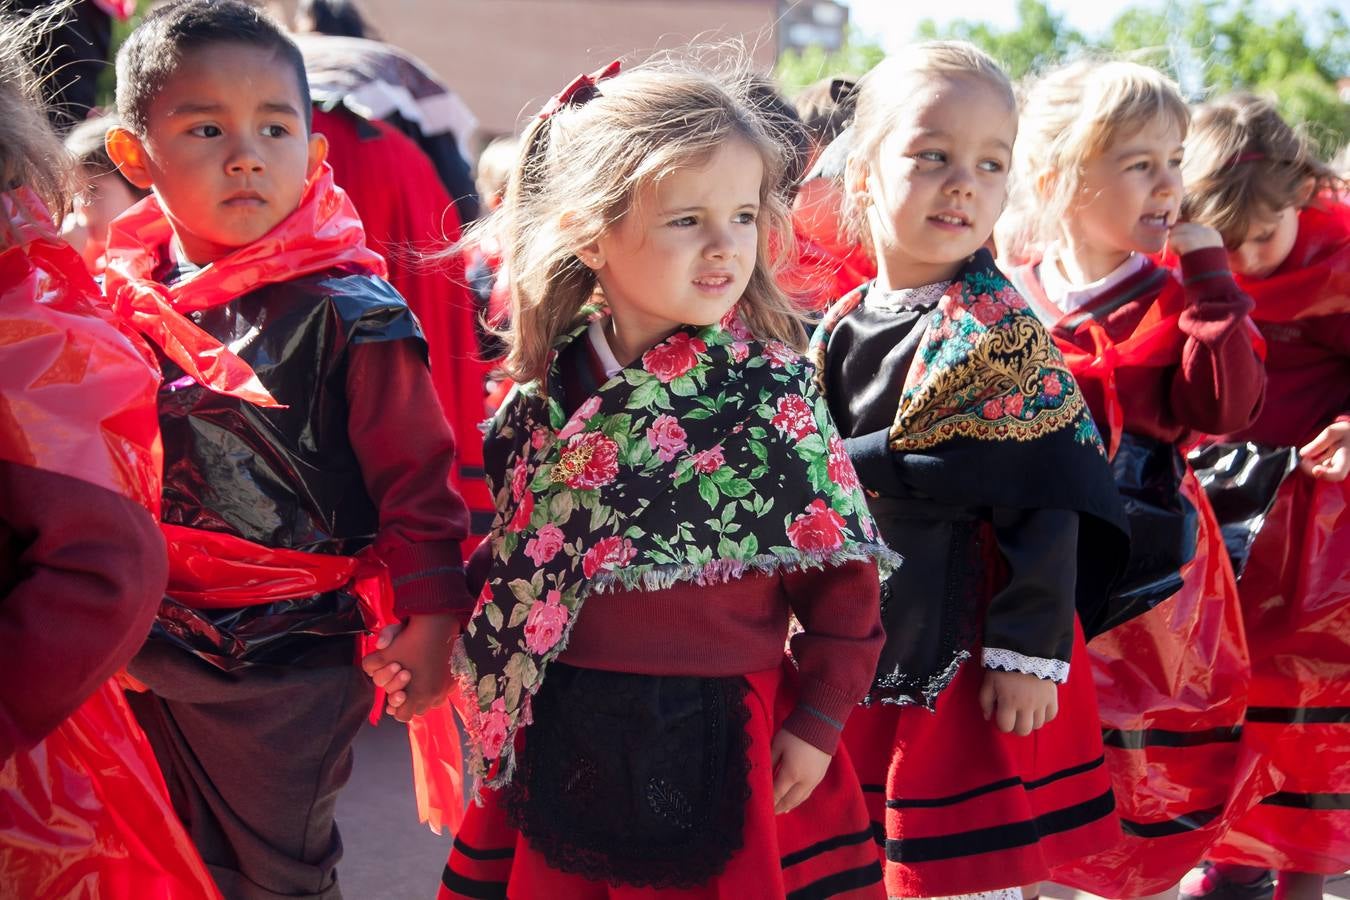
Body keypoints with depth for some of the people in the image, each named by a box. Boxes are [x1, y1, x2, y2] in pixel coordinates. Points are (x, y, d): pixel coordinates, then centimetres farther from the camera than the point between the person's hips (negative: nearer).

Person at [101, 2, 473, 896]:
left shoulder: (349, 316, -16)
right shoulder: (122, 300, 0)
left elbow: (417, 475, -13)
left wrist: (429, 620, -14)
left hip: (289, 664, -5)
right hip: (146, 656, 5)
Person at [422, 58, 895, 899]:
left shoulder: (774, 394, -11)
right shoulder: (548, 392, -1)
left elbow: (840, 572, -8)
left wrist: (819, 722, -8)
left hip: (720, 745, -3)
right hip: (559, 749, 4)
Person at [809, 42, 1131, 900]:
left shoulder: (1004, 333, -14)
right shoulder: (839, 330, 3)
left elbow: (1046, 505, -16)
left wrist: (1031, 654, -18)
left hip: (969, 655, -6)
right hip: (862, 652, 6)